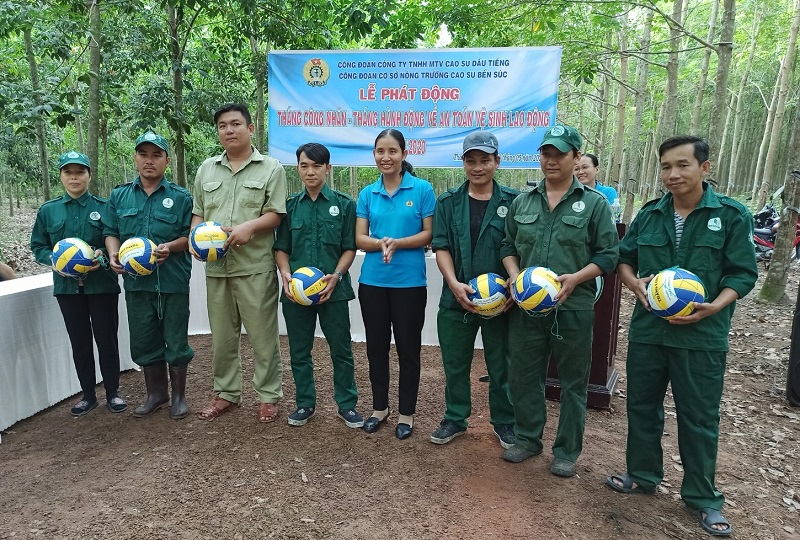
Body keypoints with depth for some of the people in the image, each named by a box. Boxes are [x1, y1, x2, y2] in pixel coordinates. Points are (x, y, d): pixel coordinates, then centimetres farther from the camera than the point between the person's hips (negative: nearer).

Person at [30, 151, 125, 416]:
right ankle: (88, 394, 24)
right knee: (79, 342, 11)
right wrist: (53, 258, -10)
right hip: (67, 286, 3)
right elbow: (38, 246, 9)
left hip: (102, 284, -2)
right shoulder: (48, 210, 6)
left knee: (107, 340, 3)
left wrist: (103, 254, -18)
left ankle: (112, 393, 19)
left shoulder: (104, 207, -1)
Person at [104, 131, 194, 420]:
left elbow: (191, 236, -2)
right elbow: (111, 232, 12)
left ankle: (178, 396, 23)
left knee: (176, 342, 6)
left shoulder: (181, 197, -1)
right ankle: (155, 393, 31)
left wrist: (170, 247, -20)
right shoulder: (119, 196, 8)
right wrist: (114, 255, -7)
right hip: (136, 281, 3)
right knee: (144, 342, 13)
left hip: (173, 282, -3)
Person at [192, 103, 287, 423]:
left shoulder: (271, 168, 2)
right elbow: (197, 213, 17)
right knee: (221, 335, 13)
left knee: (262, 335, 2)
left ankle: (268, 396, 16)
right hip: (216, 266, 5)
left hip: (255, 266, -4)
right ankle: (226, 393, 28)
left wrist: (250, 226, -21)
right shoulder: (206, 169, 15)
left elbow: (276, 215, -4)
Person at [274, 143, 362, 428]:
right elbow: (281, 248, 8)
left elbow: (349, 248, 0)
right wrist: (286, 275, -10)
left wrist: (336, 276, -15)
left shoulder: (344, 204, 1)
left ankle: (347, 404, 21)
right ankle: (305, 403, 28)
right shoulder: (290, 205, 7)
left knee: (341, 350, 5)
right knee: (299, 351, 11)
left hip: (333, 290, -2)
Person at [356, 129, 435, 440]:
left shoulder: (422, 189, -3)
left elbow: (429, 234, -5)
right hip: (372, 281, 4)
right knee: (376, 346, 13)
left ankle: (406, 413, 23)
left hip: (409, 282, -3)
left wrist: (397, 243, -20)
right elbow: (360, 239, 3)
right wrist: (381, 243, -18)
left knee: (408, 348, 7)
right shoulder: (367, 193, 6)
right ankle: (380, 407, 30)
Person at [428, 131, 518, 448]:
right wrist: (454, 284, -16)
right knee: (455, 363, 13)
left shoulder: (513, 202, 0)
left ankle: (504, 422, 31)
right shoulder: (448, 202, 4)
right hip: (457, 299, 1)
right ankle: (455, 419, 32)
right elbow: (441, 247, -2)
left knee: (501, 364, 12)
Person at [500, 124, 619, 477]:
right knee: (524, 375, 12)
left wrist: (575, 278, -18)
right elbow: (508, 246, 15)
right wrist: (514, 274, -5)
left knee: (572, 382, 9)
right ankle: (527, 438, 32)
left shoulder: (594, 203, -1)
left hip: (573, 307, -3)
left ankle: (567, 451, 26)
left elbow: (608, 254, -2)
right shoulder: (523, 202, 9)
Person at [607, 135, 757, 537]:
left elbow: (743, 273, -4)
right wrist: (635, 283, -7)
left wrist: (713, 307, -21)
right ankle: (643, 475, 34)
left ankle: (702, 496, 27)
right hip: (647, 329, 4)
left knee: (699, 417, 8)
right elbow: (623, 258, 14)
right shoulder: (649, 214, 5)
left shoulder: (732, 215, -5)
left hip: (702, 335, -3)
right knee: (642, 406, 14)